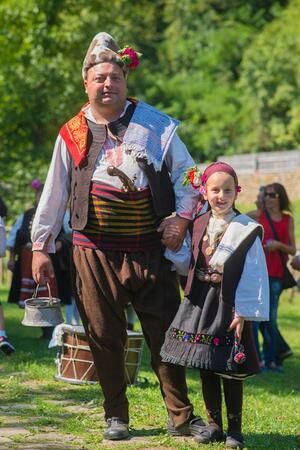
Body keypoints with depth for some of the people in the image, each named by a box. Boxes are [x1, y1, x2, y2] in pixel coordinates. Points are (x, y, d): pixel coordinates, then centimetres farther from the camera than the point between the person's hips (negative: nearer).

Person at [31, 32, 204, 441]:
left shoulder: (154, 124, 5)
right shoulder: (72, 134, 8)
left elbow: (185, 173, 8)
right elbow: (54, 194, 12)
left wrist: (183, 216, -6)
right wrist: (41, 245, 10)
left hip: (150, 249, -1)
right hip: (95, 252, 1)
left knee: (166, 333, 0)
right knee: (105, 338, 5)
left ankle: (180, 417, 9)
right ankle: (116, 417, 18)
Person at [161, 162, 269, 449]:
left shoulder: (246, 229, -9)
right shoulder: (198, 226, 6)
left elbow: (253, 275, -10)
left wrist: (242, 313, -12)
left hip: (229, 306, -5)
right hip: (201, 304, 5)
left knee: (230, 371, 1)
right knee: (205, 369, 9)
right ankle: (213, 425, 19)